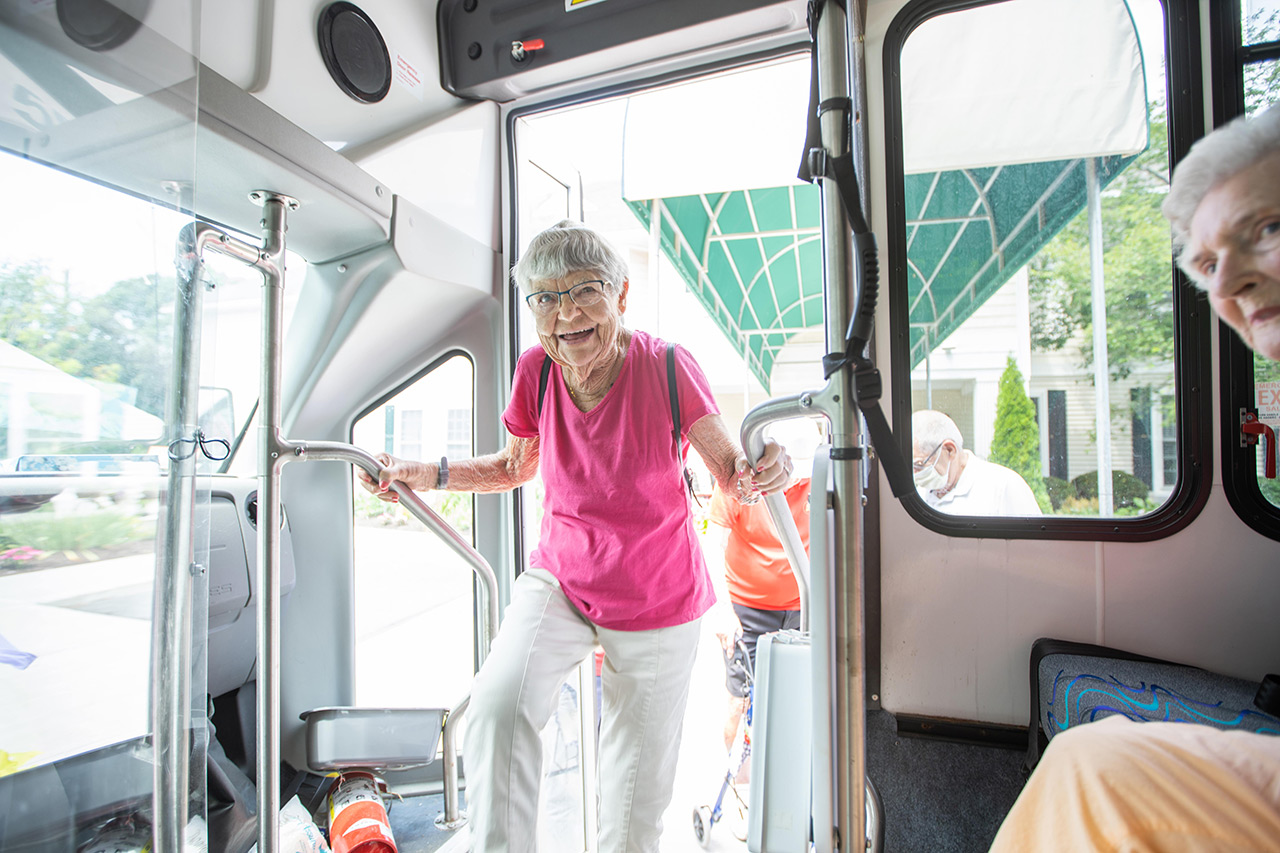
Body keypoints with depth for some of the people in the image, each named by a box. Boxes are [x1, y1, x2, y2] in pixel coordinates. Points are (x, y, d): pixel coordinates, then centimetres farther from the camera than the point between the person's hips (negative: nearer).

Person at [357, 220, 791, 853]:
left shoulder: (667, 367, -20)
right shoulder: (535, 371, -11)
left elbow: (729, 472, -10)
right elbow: (516, 467, 6)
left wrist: (761, 473, -34)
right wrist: (425, 475, -6)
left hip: (658, 602, -1)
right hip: (559, 579, 2)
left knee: (637, 789, 14)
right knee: (497, 709, -26)